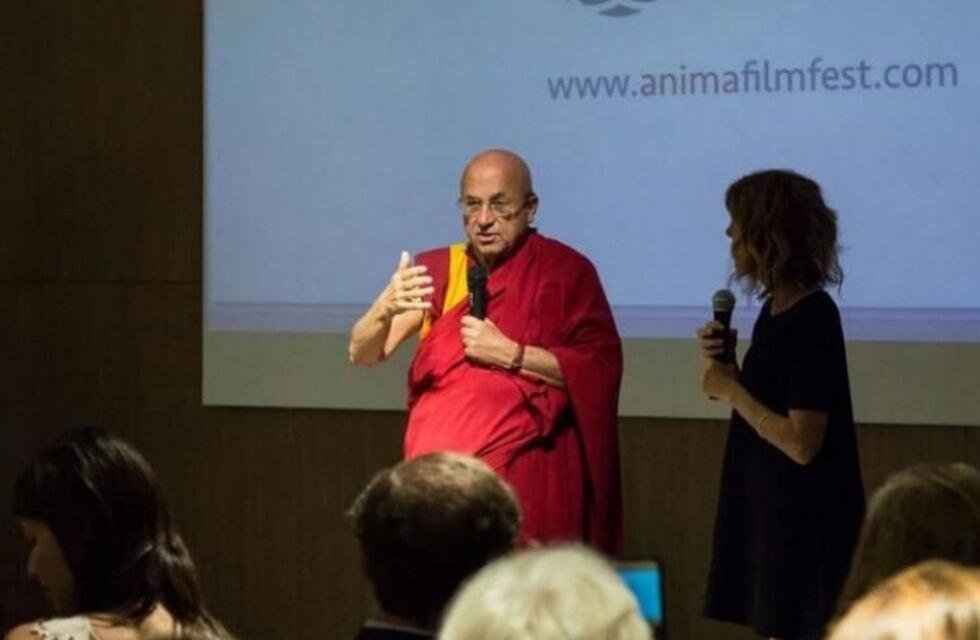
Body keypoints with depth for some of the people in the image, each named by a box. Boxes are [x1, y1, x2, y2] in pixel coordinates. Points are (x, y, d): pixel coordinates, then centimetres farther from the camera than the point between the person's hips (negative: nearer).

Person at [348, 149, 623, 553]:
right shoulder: (436, 270, 7)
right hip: (440, 472, 3)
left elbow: (602, 368, -8)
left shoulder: (565, 272, -2)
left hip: (525, 477, -3)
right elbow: (362, 355, -1)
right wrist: (386, 308, -22)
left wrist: (510, 354, -14)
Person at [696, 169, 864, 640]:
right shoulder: (777, 307, 9)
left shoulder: (812, 319, -18)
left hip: (804, 519, -9)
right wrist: (723, 364, 1)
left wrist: (729, 389, -14)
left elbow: (801, 443, -23)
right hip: (770, 508, 9)